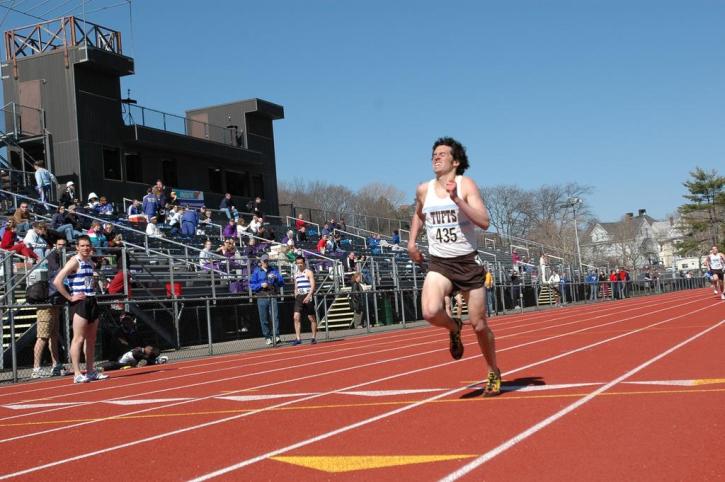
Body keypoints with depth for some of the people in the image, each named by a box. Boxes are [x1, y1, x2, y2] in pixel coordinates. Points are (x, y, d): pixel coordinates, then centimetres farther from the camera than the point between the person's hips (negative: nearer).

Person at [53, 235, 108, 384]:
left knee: (91, 339, 11)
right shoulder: (74, 262, -9)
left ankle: (90, 371, 18)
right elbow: (57, 282, -18)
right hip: (80, 303, -8)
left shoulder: (90, 262, 15)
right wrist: (70, 297, -15)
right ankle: (77, 374, -6)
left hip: (91, 302, 8)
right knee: (78, 338, -8)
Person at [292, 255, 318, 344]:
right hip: (299, 297, 5)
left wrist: (308, 296, -23)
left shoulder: (309, 272, -3)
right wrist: (296, 296, 13)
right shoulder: (296, 274, 15)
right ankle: (298, 338, -8)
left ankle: (314, 337, 12)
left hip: (308, 296, -5)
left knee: (312, 318, 3)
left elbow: (312, 286, -12)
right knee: (296, 317, -8)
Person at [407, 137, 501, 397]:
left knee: (479, 325, 3)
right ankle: (453, 328, 10)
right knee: (431, 312, -26)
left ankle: (494, 373, 28)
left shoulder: (465, 184, -6)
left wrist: (457, 199, -26)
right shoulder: (423, 190, 5)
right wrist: (412, 241, 16)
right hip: (439, 264, 2)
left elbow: (484, 222, -19)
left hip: (468, 263, -2)